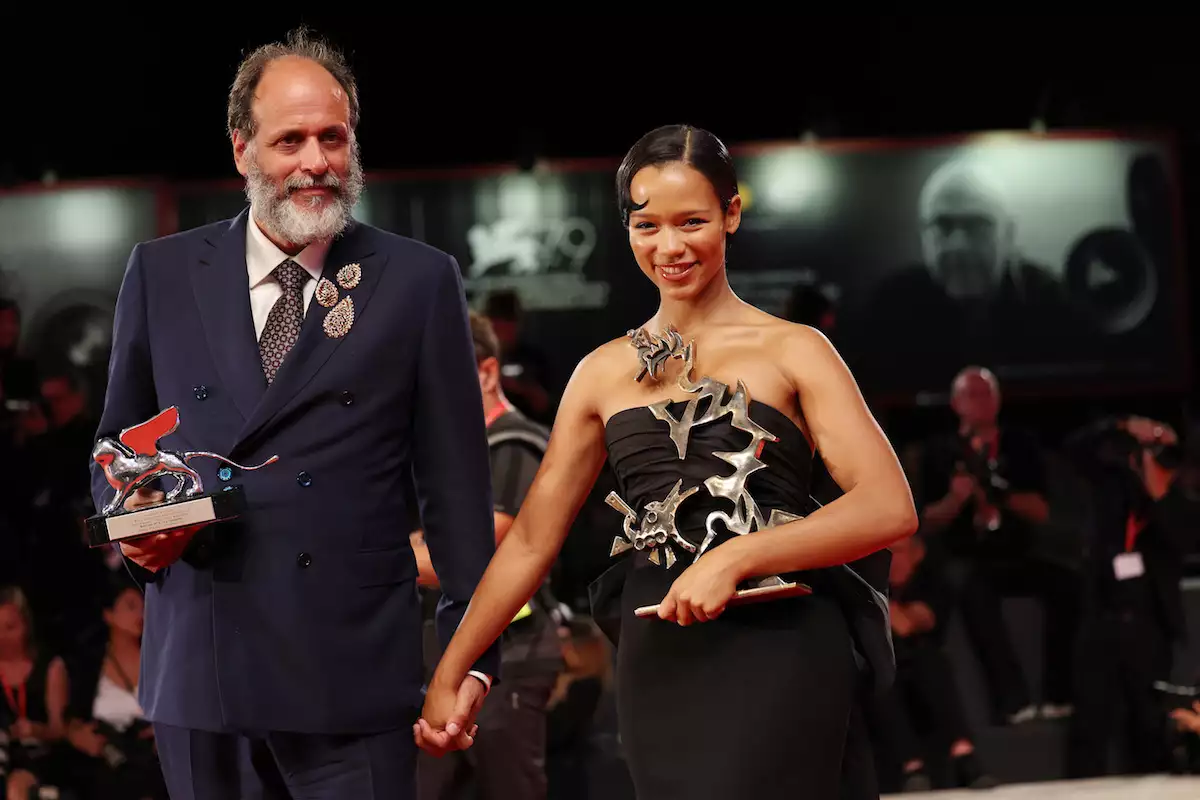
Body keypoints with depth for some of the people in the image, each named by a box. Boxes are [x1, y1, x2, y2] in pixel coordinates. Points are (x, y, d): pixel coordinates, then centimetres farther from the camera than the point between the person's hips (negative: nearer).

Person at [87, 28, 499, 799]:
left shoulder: (420, 282, 4)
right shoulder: (162, 274, 10)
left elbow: (456, 484, 3)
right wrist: (134, 517, -4)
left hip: (351, 676, -2)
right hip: (199, 672, 2)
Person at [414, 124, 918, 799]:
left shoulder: (790, 351, 2)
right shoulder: (605, 372, 14)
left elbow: (891, 509, -8)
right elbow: (532, 539, 18)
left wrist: (736, 556, -17)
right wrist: (448, 678, 16)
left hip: (775, 661, -4)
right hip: (657, 666, 4)